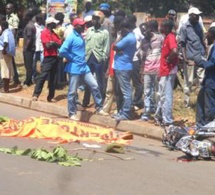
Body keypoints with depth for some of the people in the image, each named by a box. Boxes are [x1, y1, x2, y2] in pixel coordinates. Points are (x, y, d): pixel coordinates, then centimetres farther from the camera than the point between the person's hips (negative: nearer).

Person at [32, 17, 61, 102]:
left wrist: (53, 43, -11)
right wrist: (55, 43, -2)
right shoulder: (44, 32, -8)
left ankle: (50, 97, 12)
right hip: (48, 57, -8)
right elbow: (48, 45, -17)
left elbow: (59, 44, 5)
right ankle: (35, 95, -12)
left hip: (55, 57, 8)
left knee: (52, 78, 9)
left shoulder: (54, 33, 15)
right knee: (43, 76, -12)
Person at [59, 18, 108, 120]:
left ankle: (99, 108, 14)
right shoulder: (71, 38, -15)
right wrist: (71, 58, -14)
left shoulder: (81, 37, 11)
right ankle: (72, 113, 12)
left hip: (84, 66, 8)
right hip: (74, 68, -8)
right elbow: (62, 51, -25)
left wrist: (82, 59, 13)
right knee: (72, 92, 2)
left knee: (94, 86, 5)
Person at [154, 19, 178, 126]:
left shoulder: (170, 37, -17)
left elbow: (174, 51, -34)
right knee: (162, 95, 18)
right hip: (164, 71, 10)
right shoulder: (167, 37, 13)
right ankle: (159, 116, 28)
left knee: (166, 96, -5)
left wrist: (168, 60, -18)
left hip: (168, 72, -10)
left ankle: (167, 120, -1)